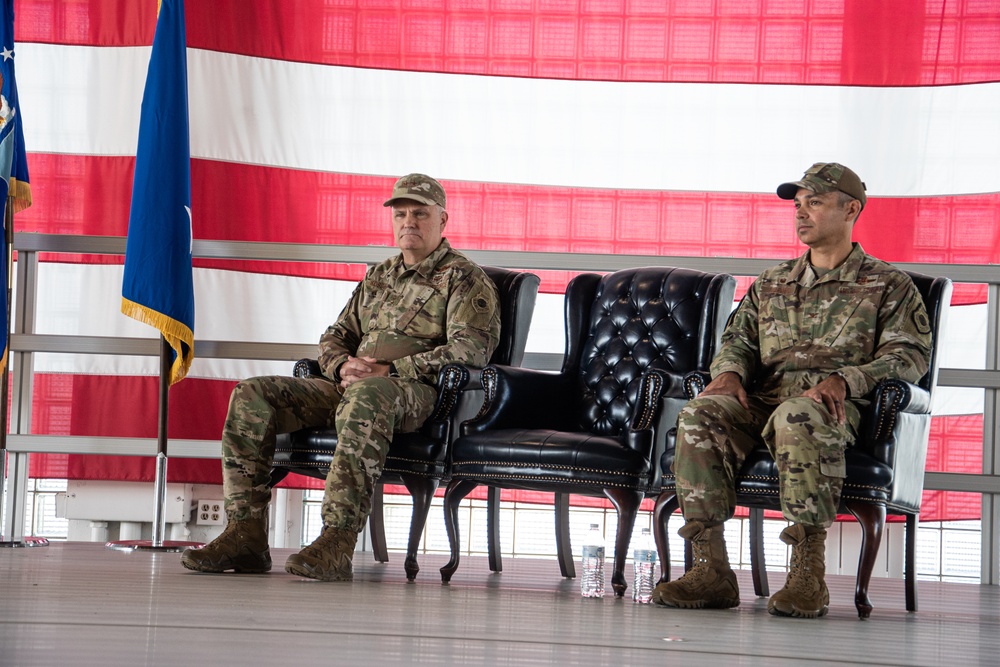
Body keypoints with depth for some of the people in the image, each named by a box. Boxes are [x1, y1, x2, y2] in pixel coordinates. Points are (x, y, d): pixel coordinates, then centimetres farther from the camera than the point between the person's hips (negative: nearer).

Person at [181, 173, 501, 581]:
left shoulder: (465, 279, 7)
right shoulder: (378, 277, 28)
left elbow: (470, 349, -9)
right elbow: (336, 336, 26)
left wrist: (392, 370, -18)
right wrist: (343, 367, -1)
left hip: (416, 392, -7)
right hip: (349, 386, 7)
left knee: (367, 396, -43)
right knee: (252, 396, -12)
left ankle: (338, 542, -50)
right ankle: (246, 534, -19)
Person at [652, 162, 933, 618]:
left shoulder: (888, 286, 13)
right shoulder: (772, 284, 28)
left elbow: (910, 354, 1)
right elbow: (739, 337, 23)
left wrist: (846, 379, -18)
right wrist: (730, 371, -3)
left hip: (835, 408, -4)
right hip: (762, 401, 5)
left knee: (796, 416, -42)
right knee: (699, 416, -29)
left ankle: (809, 573, -42)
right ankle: (711, 568, -32)